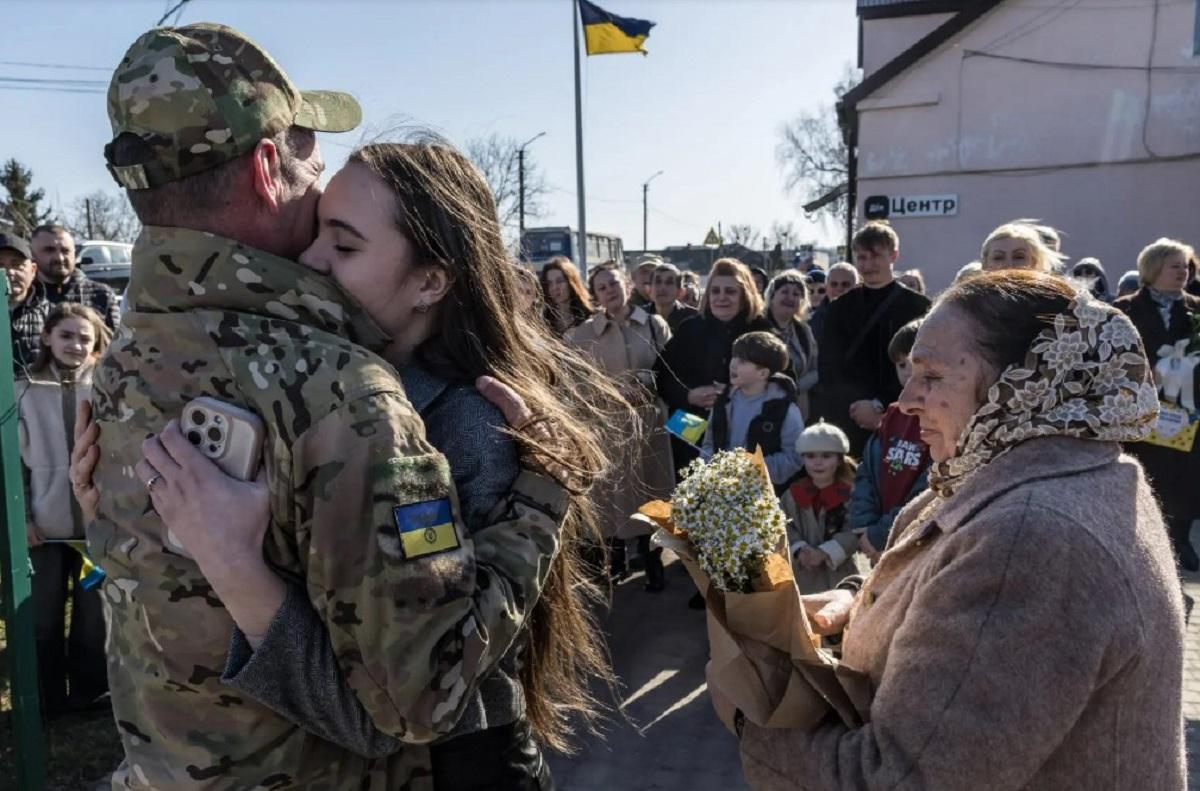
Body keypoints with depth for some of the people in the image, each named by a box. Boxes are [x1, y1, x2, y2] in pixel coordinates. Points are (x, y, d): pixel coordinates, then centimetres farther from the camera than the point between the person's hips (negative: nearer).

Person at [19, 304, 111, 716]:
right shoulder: (23, 392, 1)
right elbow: (13, 460, 3)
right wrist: (21, 517, -3)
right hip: (44, 526, 1)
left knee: (93, 614, 10)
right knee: (44, 618, 10)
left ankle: (87, 693, 26)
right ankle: (48, 699, 25)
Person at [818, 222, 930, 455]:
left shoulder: (917, 307, 2)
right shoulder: (841, 308, 11)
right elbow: (830, 368, 7)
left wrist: (880, 405, -11)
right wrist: (856, 409, -5)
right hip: (845, 422, 3)